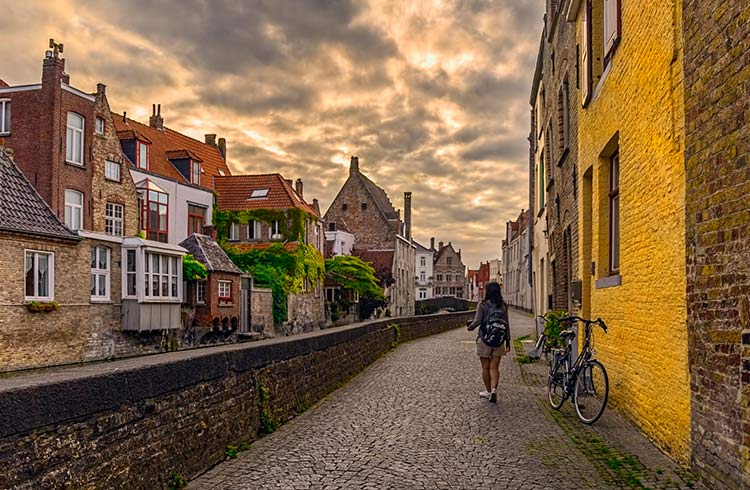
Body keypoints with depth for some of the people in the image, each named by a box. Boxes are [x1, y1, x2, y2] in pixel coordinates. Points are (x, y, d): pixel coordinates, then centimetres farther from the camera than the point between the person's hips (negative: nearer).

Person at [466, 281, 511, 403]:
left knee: (485, 367, 9)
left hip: (484, 339, -3)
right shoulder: (503, 306, 4)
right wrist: (508, 341, 11)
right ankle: (494, 389, -11)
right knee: (494, 367, 6)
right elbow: (506, 325, 5)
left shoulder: (482, 305, -8)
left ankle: (489, 391, 18)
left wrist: (470, 327, 6)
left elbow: (477, 321, -14)